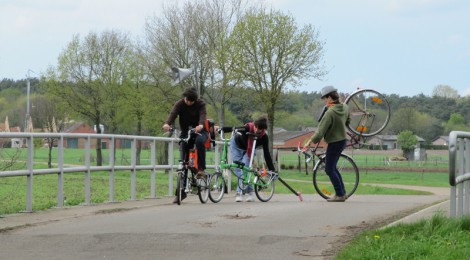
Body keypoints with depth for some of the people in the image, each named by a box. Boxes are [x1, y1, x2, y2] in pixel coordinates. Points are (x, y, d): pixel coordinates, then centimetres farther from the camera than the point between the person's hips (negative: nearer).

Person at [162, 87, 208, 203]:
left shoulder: (201, 104, -11)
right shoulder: (180, 104, -8)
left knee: (200, 141, -39)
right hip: (186, 133, 2)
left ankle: (201, 169, -28)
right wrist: (167, 123, -49)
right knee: (184, 161, -2)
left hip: (199, 131, -2)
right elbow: (173, 113, -27)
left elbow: (203, 114, -30)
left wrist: (201, 125, -53)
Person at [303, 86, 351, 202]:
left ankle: (340, 195, 5)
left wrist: (309, 142, -15)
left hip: (334, 143, -8)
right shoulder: (345, 107, -1)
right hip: (342, 140, 8)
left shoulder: (330, 113, -25)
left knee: (329, 169, 4)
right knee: (332, 167, 20)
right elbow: (347, 122, 18)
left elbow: (320, 132, -25)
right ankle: (343, 192, 22)